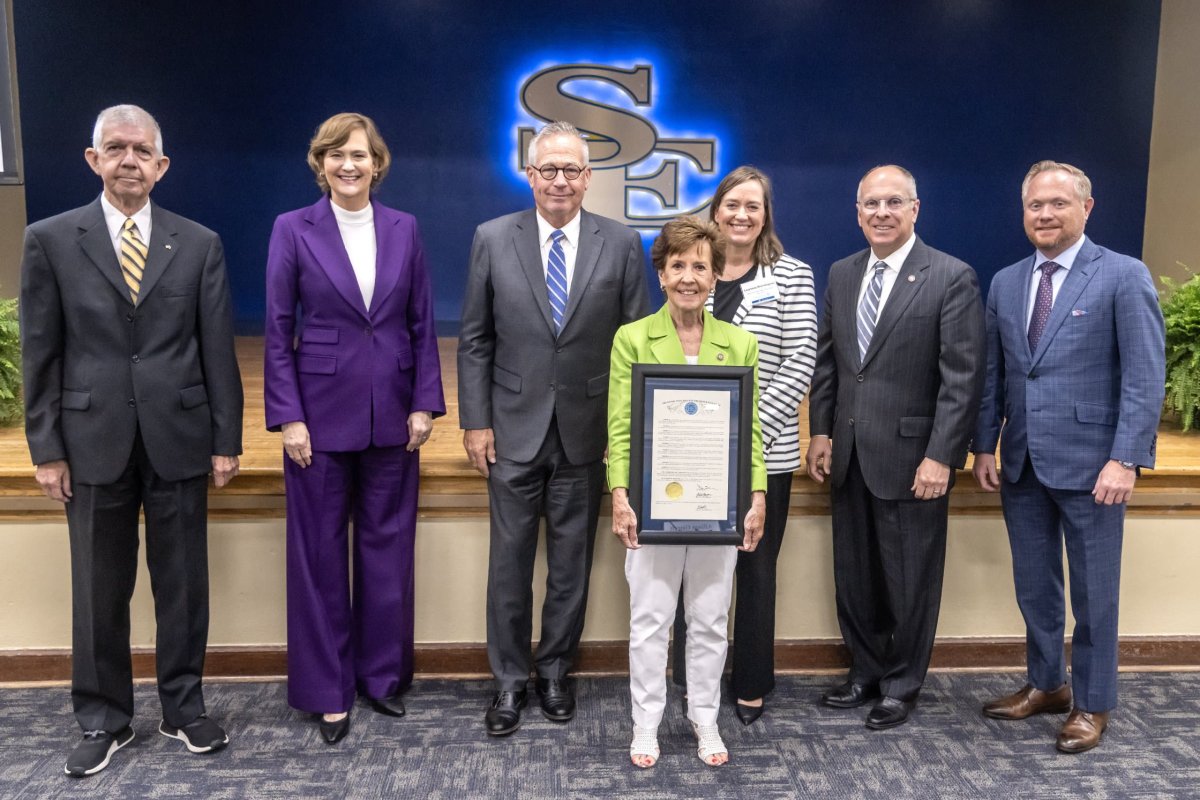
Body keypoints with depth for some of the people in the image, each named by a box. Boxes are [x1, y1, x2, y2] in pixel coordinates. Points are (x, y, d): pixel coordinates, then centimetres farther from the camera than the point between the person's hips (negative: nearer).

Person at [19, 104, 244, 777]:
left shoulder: (200, 244, 3)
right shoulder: (51, 240, 2)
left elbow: (218, 348, 2)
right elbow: (42, 354, 2)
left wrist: (226, 439, 0)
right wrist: (47, 449, -1)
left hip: (179, 440, 0)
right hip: (95, 442, 0)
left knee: (183, 583, 9)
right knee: (99, 591, 10)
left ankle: (185, 707, 26)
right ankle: (104, 720, 26)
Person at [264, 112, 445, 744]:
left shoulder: (404, 229, 5)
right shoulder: (293, 229, -1)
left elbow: (422, 324, 6)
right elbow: (277, 331, -2)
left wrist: (424, 403, -1)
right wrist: (288, 417, -8)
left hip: (392, 413, 2)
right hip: (321, 412, -2)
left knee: (388, 546, 10)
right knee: (319, 552, 7)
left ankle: (382, 674, 27)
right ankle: (326, 690, 22)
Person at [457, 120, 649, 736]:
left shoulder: (621, 244, 0)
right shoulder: (493, 239, 1)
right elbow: (474, 340, 3)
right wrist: (474, 421, -2)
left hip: (586, 430, 0)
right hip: (514, 429, 0)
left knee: (572, 561, 12)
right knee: (510, 560, 7)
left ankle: (555, 670, 30)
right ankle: (509, 680, 24)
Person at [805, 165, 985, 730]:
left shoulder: (952, 278, -8)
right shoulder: (841, 275, 10)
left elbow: (963, 378, -11)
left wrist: (941, 456, -16)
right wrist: (820, 431, 6)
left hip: (911, 455, -5)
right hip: (849, 454, 5)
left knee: (908, 579, 8)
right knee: (853, 573, 15)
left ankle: (900, 686, 27)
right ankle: (866, 672, 33)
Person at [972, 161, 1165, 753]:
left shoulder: (1124, 276, -6)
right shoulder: (1005, 283, 10)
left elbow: (1145, 376, -10)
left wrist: (1126, 459, -17)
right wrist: (984, 446, 6)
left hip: (1089, 463, -5)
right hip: (1022, 463, 5)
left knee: (1093, 592, 8)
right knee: (1034, 586, 15)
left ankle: (1092, 703, 25)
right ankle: (1045, 685, 33)